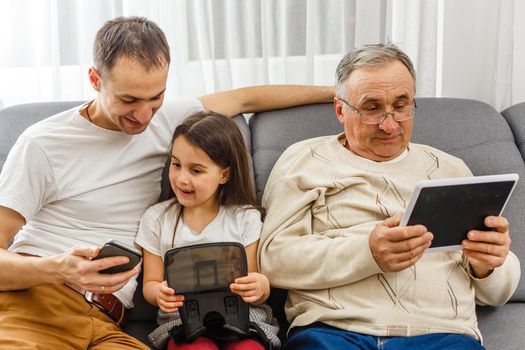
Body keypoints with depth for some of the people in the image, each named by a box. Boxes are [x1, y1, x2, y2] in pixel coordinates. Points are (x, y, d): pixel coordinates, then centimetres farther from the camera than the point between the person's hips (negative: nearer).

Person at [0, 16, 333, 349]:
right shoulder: (42, 143, -3)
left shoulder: (166, 120, 13)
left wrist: (334, 92, 28)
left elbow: (246, 98, 26)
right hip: (32, 300, -3)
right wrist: (56, 269, -26)